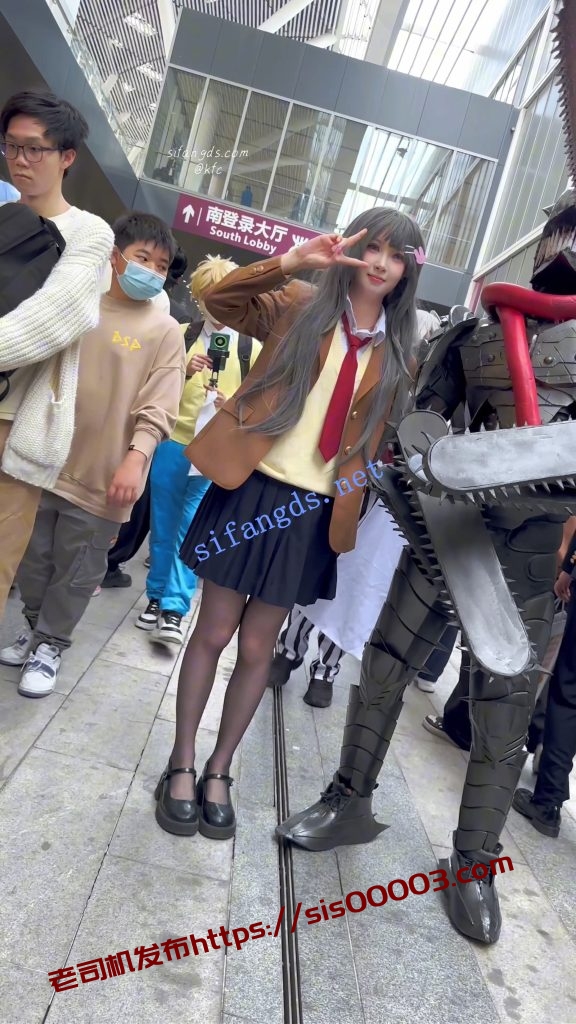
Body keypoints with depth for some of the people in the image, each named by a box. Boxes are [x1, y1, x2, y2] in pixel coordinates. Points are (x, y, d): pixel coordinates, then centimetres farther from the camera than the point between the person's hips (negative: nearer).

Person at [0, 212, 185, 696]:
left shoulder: (165, 331, -3)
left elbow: (157, 410, -9)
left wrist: (135, 460, -23)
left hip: (102, 475, -3)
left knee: (76, 571, 7)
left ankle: (50, 644, 28)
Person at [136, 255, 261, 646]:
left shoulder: (251, 347, 3)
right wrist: (183, 371, -10)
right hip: (172, 443, 2)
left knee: (193, 530, -3)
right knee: (163, 524, 9)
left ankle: (174, 609, 3)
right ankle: (156, 597, 24)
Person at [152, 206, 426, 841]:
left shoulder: (395, 351, 9)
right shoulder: (301, 306, 3)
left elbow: (378, 437, 10)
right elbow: (220, 300, -10)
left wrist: (353, 508, -1)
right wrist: (291, 261, -21)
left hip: (313, 510, 2)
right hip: (253, 487, -1)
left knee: (257, 648, 10)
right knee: (213, 632, 6)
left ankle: (218, 771, 27)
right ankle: (181, 764, 24)